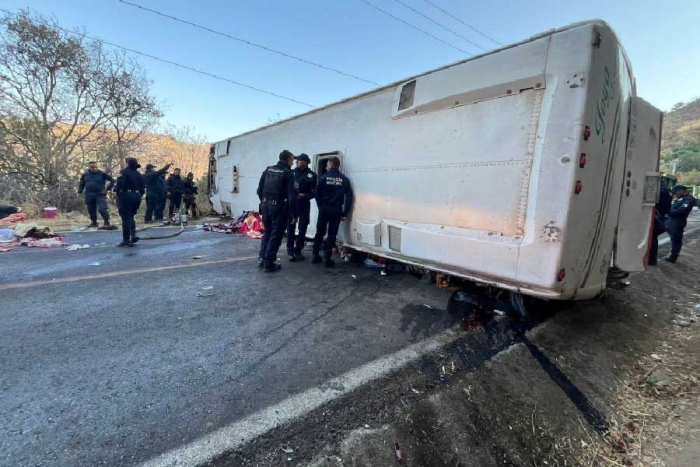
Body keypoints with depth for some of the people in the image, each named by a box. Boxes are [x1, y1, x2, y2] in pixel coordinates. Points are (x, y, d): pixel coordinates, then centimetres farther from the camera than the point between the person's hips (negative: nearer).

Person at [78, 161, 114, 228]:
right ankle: (94, 222, 28)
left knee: (102, 209, -19)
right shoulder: (85, 175, 9)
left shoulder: (102, 174, -2)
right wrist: (80, 192, 14)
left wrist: (108, 189, -6)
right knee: (91, 210, 11)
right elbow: (81, 184, 22)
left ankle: (107, 222, -12)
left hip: (100, 195, -4)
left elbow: (112, 180, 0)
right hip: (89, 196, 4)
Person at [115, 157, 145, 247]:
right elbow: (142, 188, 11)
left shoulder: (124, 172, -7)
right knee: (131, 217, 19)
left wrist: (118, 194, -4)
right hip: (136, 197, 6)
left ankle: (126, 240, 1)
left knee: (125, 218, -1)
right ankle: (133, 235, 5)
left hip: (126, 196, -6)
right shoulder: (139, 175, 12)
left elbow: (120, 185, -17)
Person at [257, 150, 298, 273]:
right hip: (279, 207, -6)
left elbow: (259, 189, 11)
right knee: (275, 235, 3)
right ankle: (268, 263, 6)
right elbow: (291, 195, -13)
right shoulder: (288, 173, -8)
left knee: (267, 232, 20)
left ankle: (262, 258, 20)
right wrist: (294, 214, -9)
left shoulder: (268, 170, 10)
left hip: (266, 206, 6)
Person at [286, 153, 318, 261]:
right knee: (290, 228, 1)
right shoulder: (292, 172, 4)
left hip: (304, 204, 0)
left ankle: (298, 251, 17)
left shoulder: (312, 175, 0)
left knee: (302, 229, 5)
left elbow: (315, 192, -4)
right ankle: (290, 251, 12)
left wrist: (304, 196, -18)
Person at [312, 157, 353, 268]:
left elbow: (317, 194, 0)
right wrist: (345, 213, 1)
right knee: (332, 235, 5)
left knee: (319, 233, 13)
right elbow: (349, 197, -4)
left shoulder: (324, 178, -4)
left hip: (324, 209, 0)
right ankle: (327, 259, 5)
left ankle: (315, 256, 19)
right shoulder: (344, 180, 0)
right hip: (336, 210, 0)